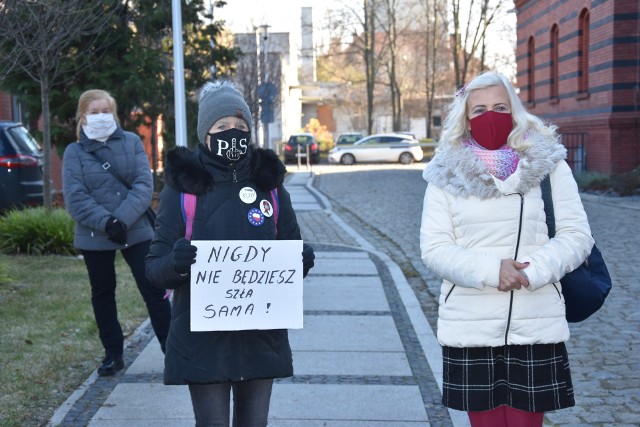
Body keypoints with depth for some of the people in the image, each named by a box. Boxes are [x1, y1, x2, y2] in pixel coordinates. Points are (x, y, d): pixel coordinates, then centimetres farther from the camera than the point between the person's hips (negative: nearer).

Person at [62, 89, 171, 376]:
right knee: (103, 295, 12)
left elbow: (144, 184, -7)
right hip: (95, 237, 1)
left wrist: (123, 219, -20)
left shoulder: (131, 142, 3)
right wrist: (106, 222, -21)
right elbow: (75, 198, -8)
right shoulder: (74, 153, 1)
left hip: (137, 232, -1)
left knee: (154, 291, -1)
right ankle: (113, 354, 25)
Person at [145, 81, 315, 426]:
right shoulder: (182, 186, -3)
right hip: (203, 340, -2)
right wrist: (175, 263, -27)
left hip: (261, 337, 3)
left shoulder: (269, 184, 4)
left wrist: (302, 261, -13)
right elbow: (155, 268, -4)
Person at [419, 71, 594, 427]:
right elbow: (433, 248, -3)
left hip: (535, 328, 0)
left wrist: (531, 271, -17)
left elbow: (576, 235, 0)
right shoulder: (447, 174, 3)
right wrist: (490, 270, -18)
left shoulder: (548, 164, 3)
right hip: (469, 329, 0)